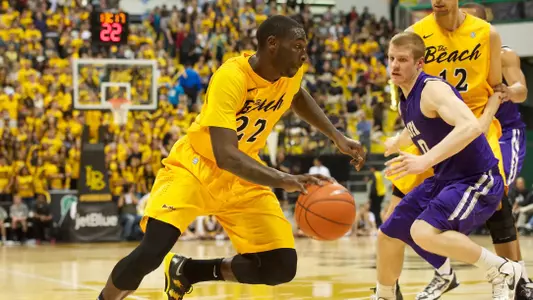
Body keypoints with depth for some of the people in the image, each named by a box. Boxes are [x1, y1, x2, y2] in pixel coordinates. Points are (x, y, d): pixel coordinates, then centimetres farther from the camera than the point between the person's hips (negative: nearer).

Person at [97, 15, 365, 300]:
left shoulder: (292, 73, -10)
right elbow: (224, 155, -40)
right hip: (194, 167, -6)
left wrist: (337, 137, 9)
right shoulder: (231, 77, -31)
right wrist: (285, 180, -51)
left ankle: (185, 270, 13)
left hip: (242, 178, 6)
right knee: (152, 251, -27)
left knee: (282, 266, -6)